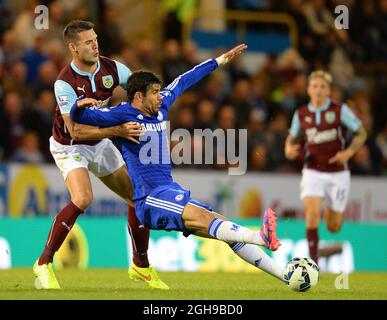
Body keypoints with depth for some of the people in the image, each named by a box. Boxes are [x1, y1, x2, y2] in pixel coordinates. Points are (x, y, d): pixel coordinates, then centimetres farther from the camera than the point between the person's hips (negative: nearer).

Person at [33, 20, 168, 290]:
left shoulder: (112, 68, -12)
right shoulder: (65, 83, -27)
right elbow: (75, 130, -33)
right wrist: (117, 131, -41)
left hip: (100, 142, 6)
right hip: (69, 146, -6)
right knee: (83, 199, -30)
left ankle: (141, 266, 19)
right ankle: (44, 263, -18)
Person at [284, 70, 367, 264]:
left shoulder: (340, 110, -7)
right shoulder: (301, 114, 0)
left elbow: (361, 133, 0)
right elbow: (292, 138, 15)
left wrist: (349, 152, -16)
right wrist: (289, 149, -9)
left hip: (338, 173, -1)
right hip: (313, 172, 1)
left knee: (333, 227, 6)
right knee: (312, 215, -21)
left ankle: (333, 211, 45)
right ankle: (313, 262, -13)